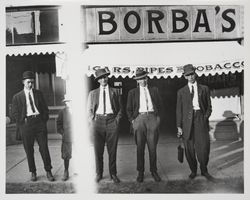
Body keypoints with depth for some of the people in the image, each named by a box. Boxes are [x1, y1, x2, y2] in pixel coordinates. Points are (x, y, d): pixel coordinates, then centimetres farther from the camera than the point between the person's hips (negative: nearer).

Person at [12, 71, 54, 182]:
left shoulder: (38, 93, 13)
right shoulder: (17, 97, 8)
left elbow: (45, 108, 13)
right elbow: (15, 113, 5)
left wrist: (44, 120, 3)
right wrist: (23, 121, -5)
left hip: (39, 123, 1)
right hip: (26, 124, -1)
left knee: (44, 148, 0)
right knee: (29, 150, 6)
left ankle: (48, 171, 10)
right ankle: (33, 172, 20)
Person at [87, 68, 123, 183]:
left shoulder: (115, 91, 12)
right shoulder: (93, 93, 13)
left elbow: (120, 108, 13)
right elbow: (89, 110, 12)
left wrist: (117, 119, -1)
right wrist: (92, 121, 0)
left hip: (112, 121, 0)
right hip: (98, 121, 1)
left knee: (112, 150, 4)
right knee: (98, 151, 4)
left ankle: (113, 174, 17)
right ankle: (99, 174, 19)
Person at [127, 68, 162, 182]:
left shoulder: (154, 90, 15)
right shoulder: (132, 93, 11)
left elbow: (159, 104, 19)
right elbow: (129, 109, 12)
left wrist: (158, 116, 8)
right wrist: (132, 120, 2)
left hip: (152, 118, 1)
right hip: (139, 118, 0)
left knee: (152, 147, 2)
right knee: (140, 148, 1)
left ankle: (154, 171, 15)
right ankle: (140, 172, 12)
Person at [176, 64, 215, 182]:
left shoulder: (204, 89, 12)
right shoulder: (181, 92, 11)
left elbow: (209, 106, 14)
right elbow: (179, 110, 8)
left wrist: (206, 117, -3)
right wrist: (179, 126, 2)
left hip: (200, 118, 0)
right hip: (187, 120, 0)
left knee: (204, 146, -6)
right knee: (189, 149, 2)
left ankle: (204, 171, 14)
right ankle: (193, 171, 19)